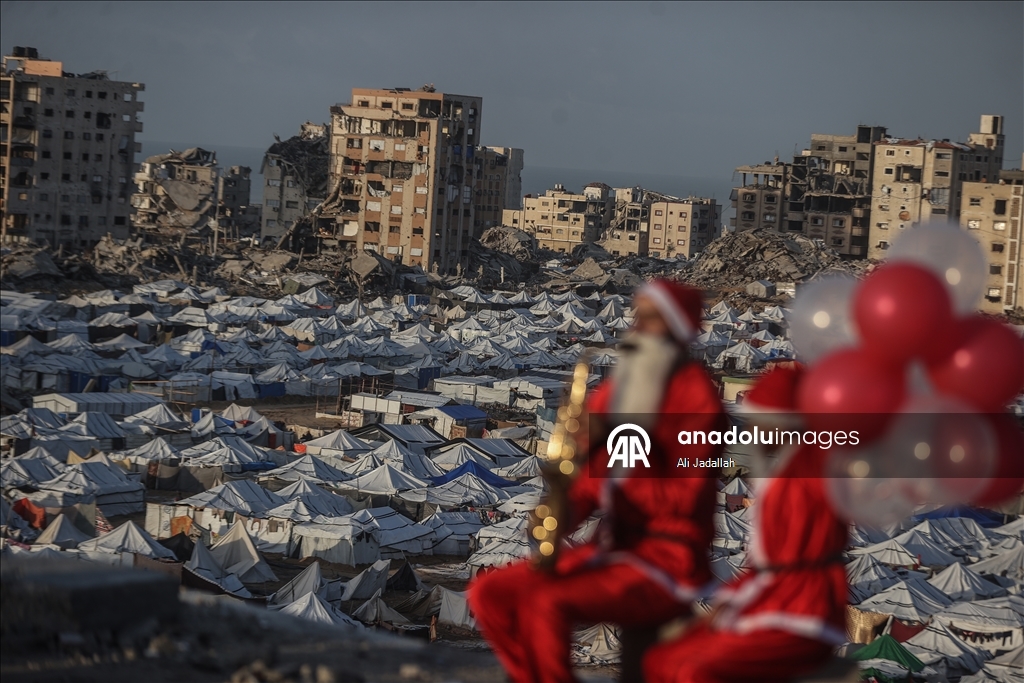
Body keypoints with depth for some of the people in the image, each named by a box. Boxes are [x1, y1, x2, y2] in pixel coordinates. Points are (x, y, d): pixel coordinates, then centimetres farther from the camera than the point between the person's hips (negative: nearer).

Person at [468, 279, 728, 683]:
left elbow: (688, 497, -16)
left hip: (669, 559, -8)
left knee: (545, 603, -29)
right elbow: (590, 476, 16)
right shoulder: (617, 389, 12)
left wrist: (619, 466, -24)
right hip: (610, 549, 8)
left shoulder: (694, 393, -10)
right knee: (489, 594, -6)